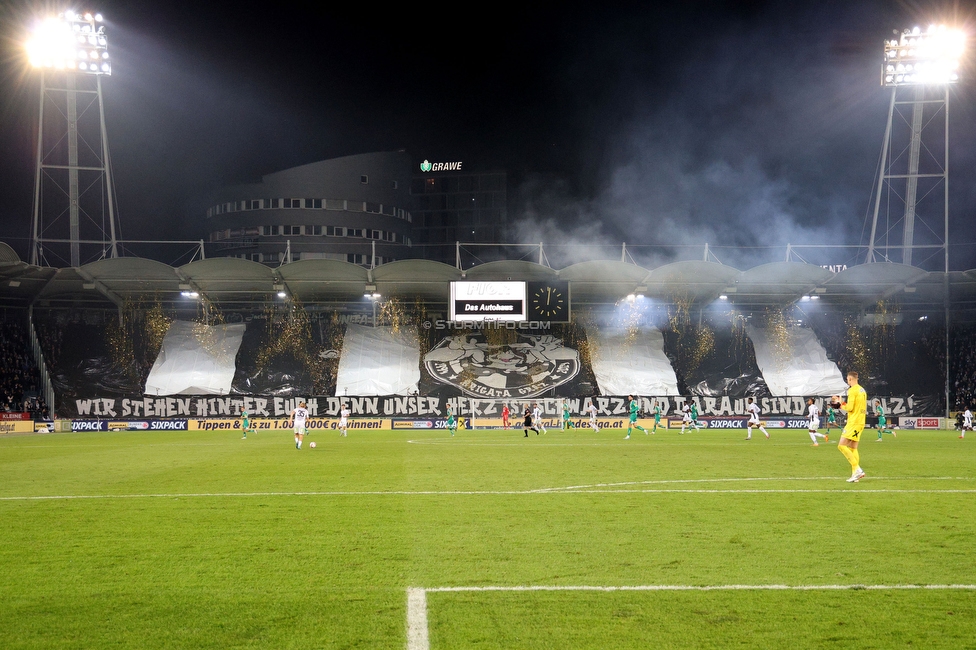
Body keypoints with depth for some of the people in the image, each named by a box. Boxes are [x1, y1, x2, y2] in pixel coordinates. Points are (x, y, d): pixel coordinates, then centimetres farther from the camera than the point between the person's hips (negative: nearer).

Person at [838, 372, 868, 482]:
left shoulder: (852, 390, -11)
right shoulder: (862, 390, 17)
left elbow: (849, 407, -17)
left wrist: (842, 406, 4)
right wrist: (846, 406, 16)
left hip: (853, 422, -9)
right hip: (860, 422, 9)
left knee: (842, 445, -11)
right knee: (853, 448, 10)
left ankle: (857, 469, -18)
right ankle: (855, 474, 5)